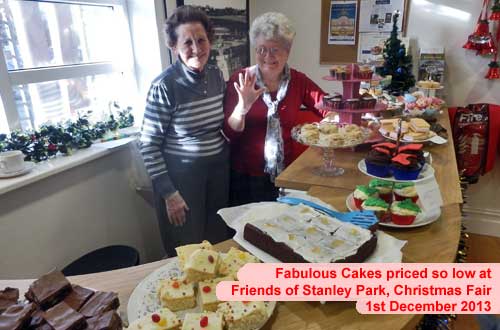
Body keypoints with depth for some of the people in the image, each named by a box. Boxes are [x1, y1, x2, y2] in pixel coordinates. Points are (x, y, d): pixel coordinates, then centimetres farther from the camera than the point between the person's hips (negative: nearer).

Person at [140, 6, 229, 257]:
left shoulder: (217, 75, 0)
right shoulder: (164, 86, -17)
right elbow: (148, 145, -14)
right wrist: (168, 193, -14)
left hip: (218, 170, 6)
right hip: (181, 175, -5)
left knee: (219, 240, 21)